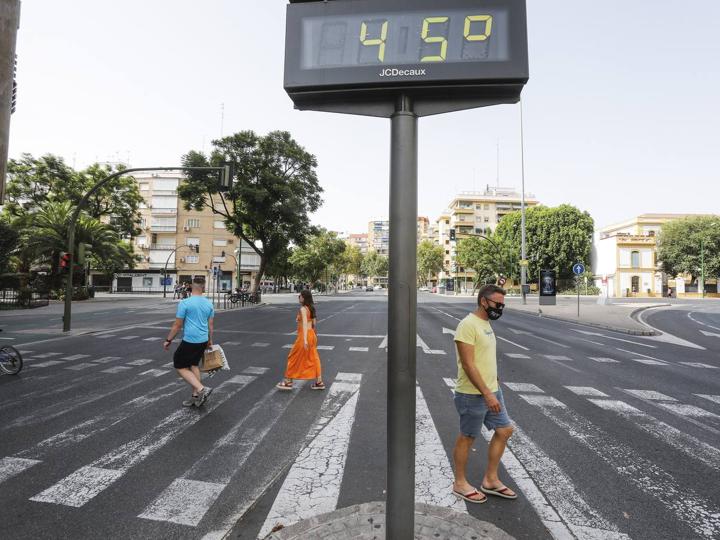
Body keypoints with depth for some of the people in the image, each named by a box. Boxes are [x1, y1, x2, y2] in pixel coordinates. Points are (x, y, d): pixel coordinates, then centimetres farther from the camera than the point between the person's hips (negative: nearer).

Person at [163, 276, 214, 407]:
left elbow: (177, 325, -8)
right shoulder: (209, 304, 4)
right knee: (194, 365, 19)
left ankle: (201, 389, -8)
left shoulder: (185, 303, -11)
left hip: (189, 341, -6)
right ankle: (196, 396, 19)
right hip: (203, 341, 6)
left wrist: (168, 340, 3)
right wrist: (210, 341, 23)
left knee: (180, 367, 6)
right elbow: (210, 325, 11)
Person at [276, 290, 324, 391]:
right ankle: (319, 382, 16)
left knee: (294, 358, 5)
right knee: (313, 358, 13)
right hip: (312, 335, 8)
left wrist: (305, 340, -29)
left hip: (304, 335, -8)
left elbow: (305, 323, -24)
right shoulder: (311, 308, 10)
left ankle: (288, 381, 15)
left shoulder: (303, 309, -15)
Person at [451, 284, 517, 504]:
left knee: (504, 430, 14)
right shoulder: (468, 325, -21)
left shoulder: (486, 324, 10)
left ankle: (490, 480, 28)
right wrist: (487, 394, -26)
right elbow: (468, 364, -25)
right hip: (473, 395, -9)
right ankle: (460, 483, 25)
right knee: (467, 437, 6)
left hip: (491, 391, 9)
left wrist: (493, 388, 21)